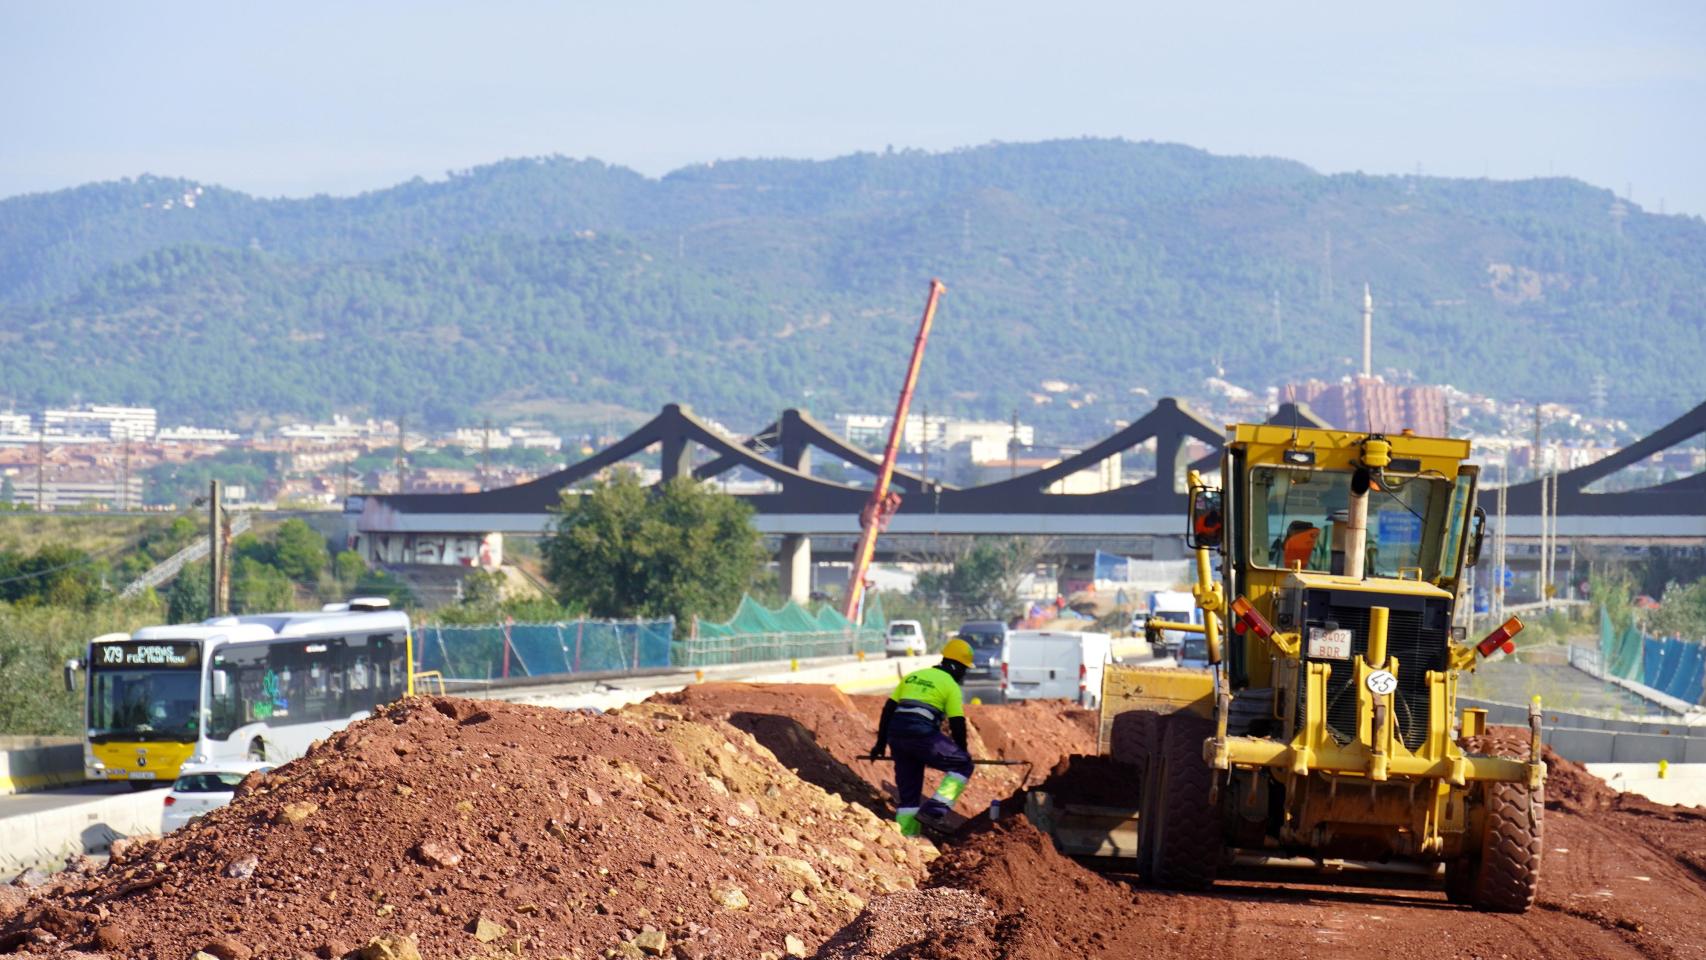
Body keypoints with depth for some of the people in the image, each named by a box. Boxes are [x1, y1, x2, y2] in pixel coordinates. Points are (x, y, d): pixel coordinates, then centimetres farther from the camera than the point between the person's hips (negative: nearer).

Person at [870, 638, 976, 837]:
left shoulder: (912, 676, 24)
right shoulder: (951, 686, 6)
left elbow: (888, 709, 20)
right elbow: (957, 724, 2)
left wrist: (881, 743, 24)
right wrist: (963, 752, 15)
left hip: (896, 731, 6)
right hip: (922, 734, -6)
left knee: (907, 789, 16)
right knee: (962, 766, 6)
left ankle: (906, 835, 14)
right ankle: (934, 811, -8)